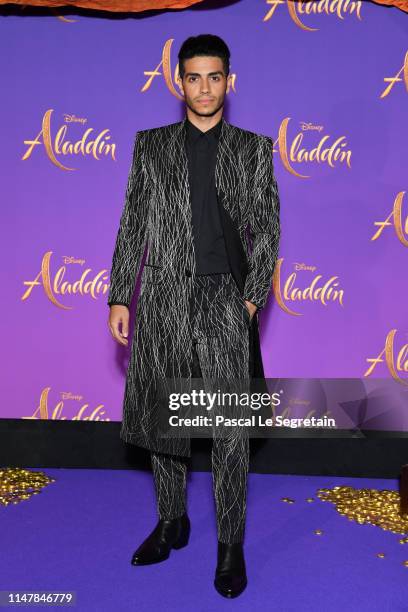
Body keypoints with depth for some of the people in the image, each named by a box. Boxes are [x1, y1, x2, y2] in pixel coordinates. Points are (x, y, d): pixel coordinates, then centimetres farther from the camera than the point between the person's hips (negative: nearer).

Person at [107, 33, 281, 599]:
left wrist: (252, 298, -7)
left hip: (225, 300, -2)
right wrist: (119, 296, 2)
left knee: (230, 431, 0)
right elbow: (132, 225, 7)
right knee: (160, 418, 11)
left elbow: (267, 229, 3)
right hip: (163, 298, 2)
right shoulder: (151, 145, 9)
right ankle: (172, 523, 31)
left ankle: (231, 545, 17)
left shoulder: (254, 149, 6)